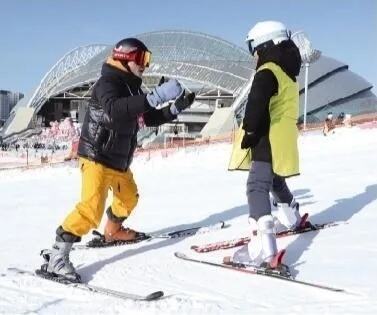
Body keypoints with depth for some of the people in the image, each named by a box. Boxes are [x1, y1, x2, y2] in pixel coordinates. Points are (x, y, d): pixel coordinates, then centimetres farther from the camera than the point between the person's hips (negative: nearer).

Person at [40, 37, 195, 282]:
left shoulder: (132, 88, 11)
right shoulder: (108, 83, -17)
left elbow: (151, 118, 18)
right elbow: (115, 109, -39)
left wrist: (177, 107, 2)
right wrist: (155, 97, -46)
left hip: (120, 161, 10)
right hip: (97, 158, -10)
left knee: (129, 197, 27)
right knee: (92, 208, -22)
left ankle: (114, 231, 53)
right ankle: (56, 257, -15)